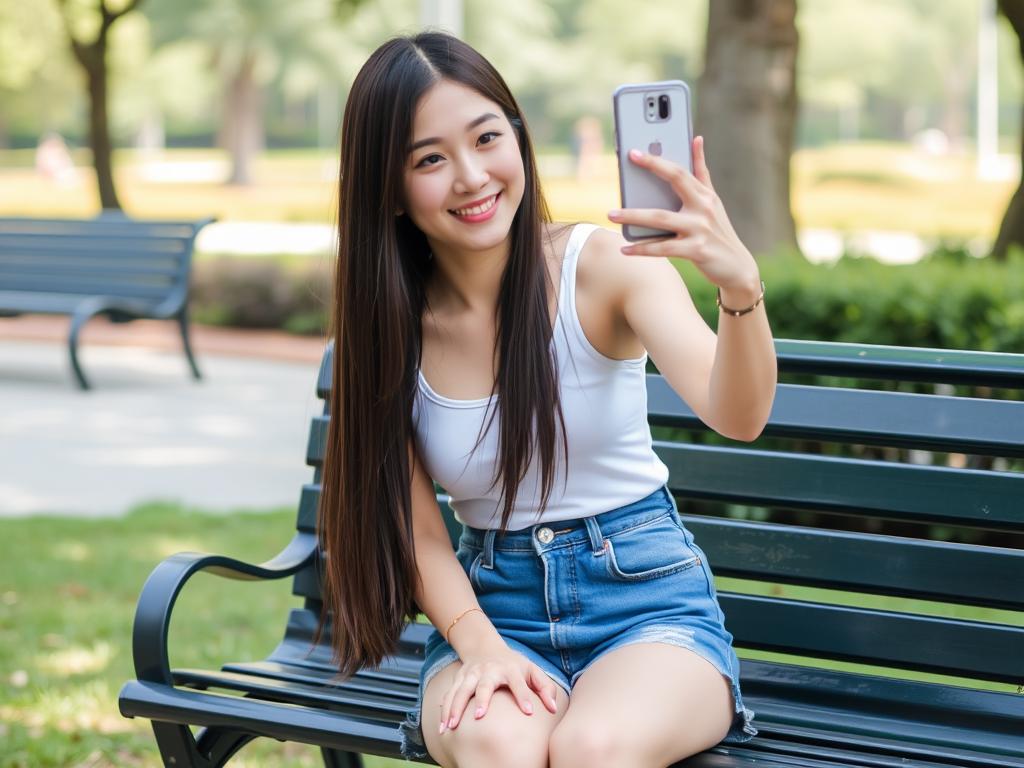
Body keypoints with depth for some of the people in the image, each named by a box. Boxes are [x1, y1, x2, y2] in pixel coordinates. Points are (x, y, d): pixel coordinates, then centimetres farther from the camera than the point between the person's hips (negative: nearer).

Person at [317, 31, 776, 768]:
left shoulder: (605, 265, -10)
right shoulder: (389, 327, -2)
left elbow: (737, 417, -25)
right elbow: (419, 529, 1)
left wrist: (741, 285, -45)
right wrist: (479, 645, -17)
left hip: (648, 597, -2)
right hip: (495, 607, 2)